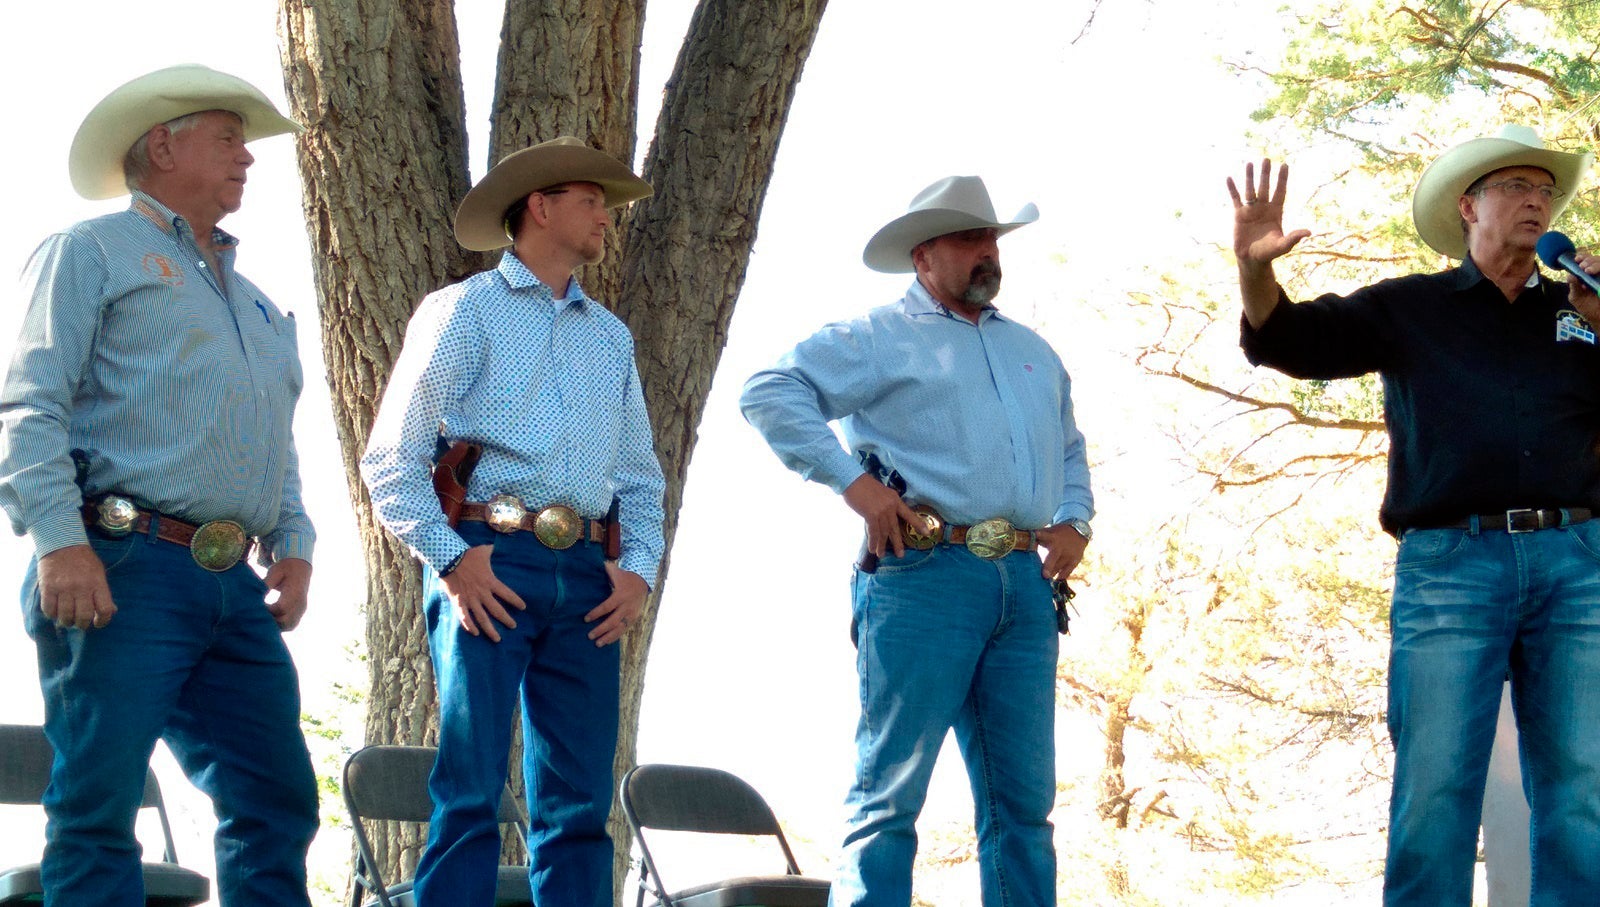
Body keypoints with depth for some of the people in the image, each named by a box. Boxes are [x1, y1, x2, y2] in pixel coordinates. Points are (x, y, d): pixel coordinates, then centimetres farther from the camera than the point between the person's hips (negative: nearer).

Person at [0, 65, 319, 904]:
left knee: (278, 802, 4)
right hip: (124, 568, -7)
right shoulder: (92, 252, 4)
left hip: (233, 587, 7)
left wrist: (291, 544, 12)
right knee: (97, 809, -6)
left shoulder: (255, 303, 27)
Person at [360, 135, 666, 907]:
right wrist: (451, 559, -13)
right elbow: (391, 460, -2)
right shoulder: (462, 313, 5)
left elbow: (641, 475, 24)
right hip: (489, 566, -5)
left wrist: (639, 567, 6)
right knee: (470, 792, -9)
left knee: (579, 802, 2)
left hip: (586, 578, 5)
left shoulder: (610, 336, 23)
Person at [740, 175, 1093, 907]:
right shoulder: (882, 338, 4)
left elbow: (1070, 448, 37)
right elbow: (770, 392, -5)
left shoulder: (1032, 351, 25)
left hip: (1023, 583, 6)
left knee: (1023, 798, 6)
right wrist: (852, 481, -12)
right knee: (891, 787, -8)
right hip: (925, 577, -6)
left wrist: (1075, 519, 17)